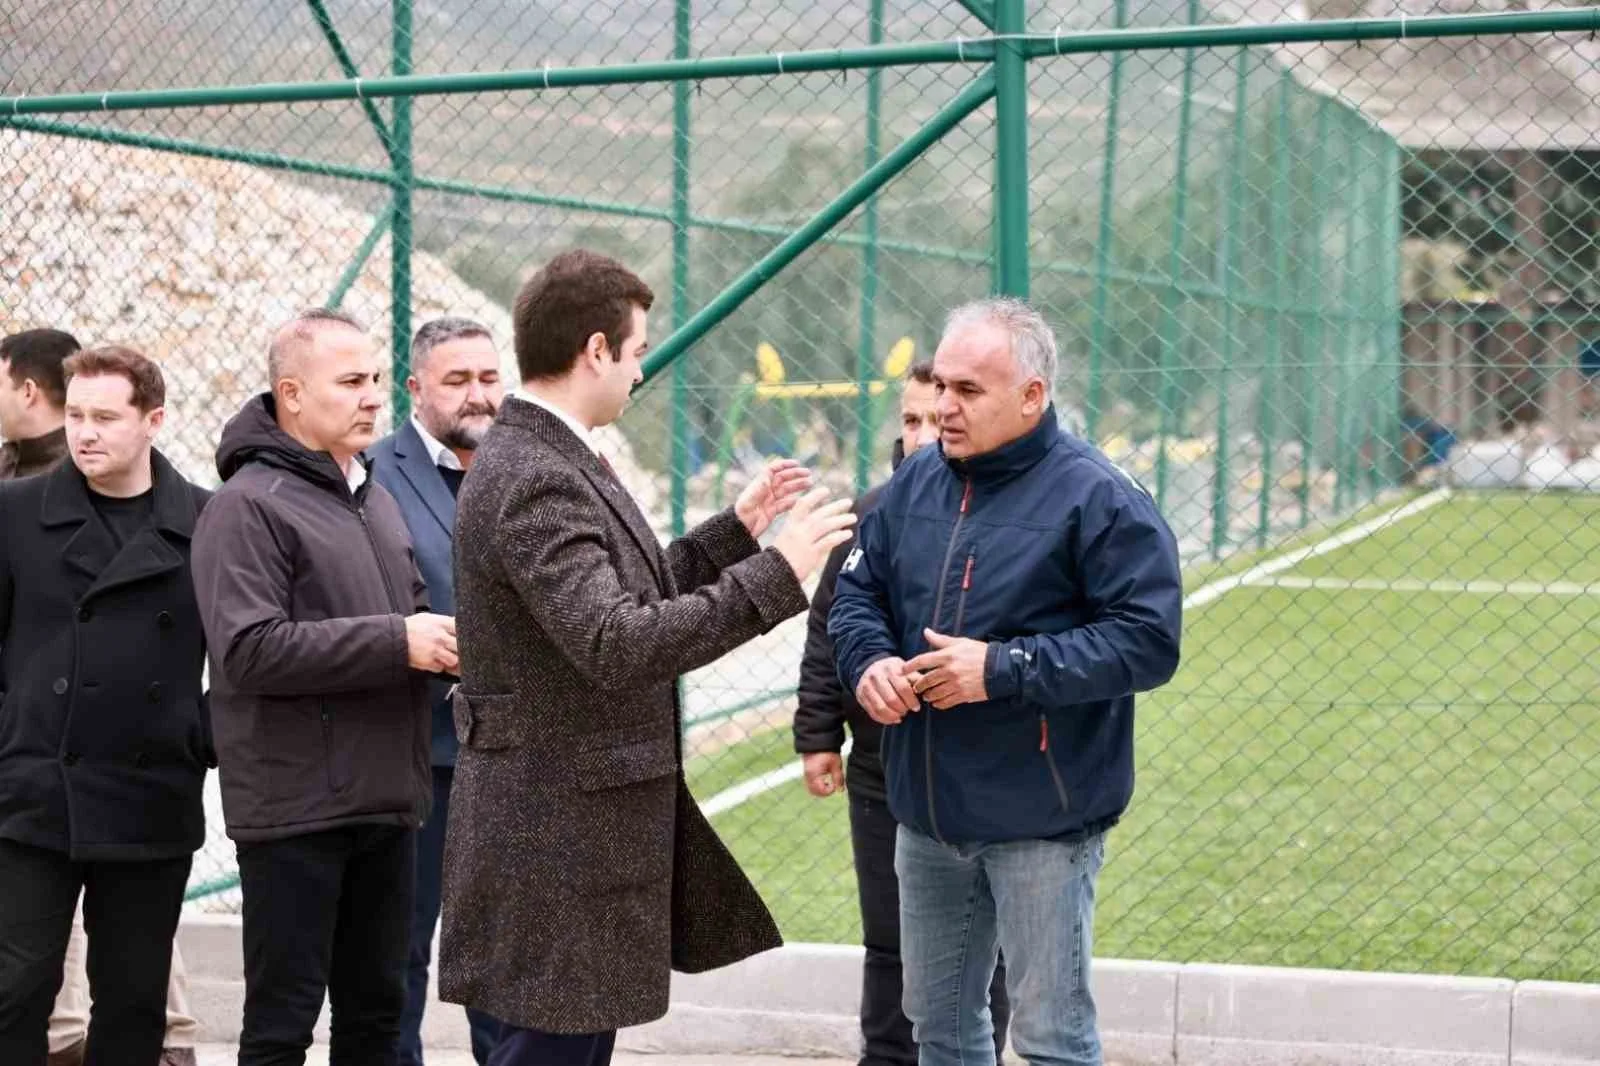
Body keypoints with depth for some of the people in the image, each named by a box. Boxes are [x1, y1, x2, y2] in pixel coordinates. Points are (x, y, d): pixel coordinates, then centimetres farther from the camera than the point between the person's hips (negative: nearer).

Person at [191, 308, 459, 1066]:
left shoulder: (375, 498, 16)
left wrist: (443, 640, 3)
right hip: (295, 807, -8)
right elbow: (249, 651, -22)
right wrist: (396, 642, -20)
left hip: (386, 798, 8)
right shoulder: (249, 505, -12)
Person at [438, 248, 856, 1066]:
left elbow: (622, 597, 19)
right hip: (556, 835, -11)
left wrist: (737, 531, 17)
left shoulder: (552, 462, 12)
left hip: (588, 821, 11)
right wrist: (775, 575, -27)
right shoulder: (534, 484, -22)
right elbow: (616, 647, -31)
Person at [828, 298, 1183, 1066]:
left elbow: (1147, 642, -18)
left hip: (1039, 822, -6)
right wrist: (869, 661, -10)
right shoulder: (916, 481, 6)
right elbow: (856, 591, 13)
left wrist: (1004, 669, -23)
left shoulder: (1096, 498, -13)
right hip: (926, 811, 6)